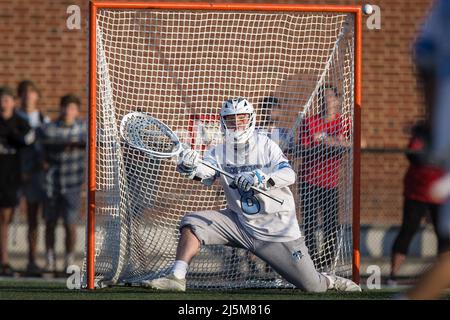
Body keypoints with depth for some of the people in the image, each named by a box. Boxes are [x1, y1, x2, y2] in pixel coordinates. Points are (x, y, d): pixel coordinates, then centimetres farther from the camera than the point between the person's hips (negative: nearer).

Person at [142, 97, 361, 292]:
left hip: (277, 227, -3)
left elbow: (289, 175, -23)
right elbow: (208, 175, -23)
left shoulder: (266, 146, -7)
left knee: (311, 286, -3)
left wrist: (262, 178, -43)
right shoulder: (218, 152, 0)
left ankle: (332, 282, 30)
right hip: (239, 222, 3)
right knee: (192, 223, -17)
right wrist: (192, 167, -47)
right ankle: (177, 277, -18)